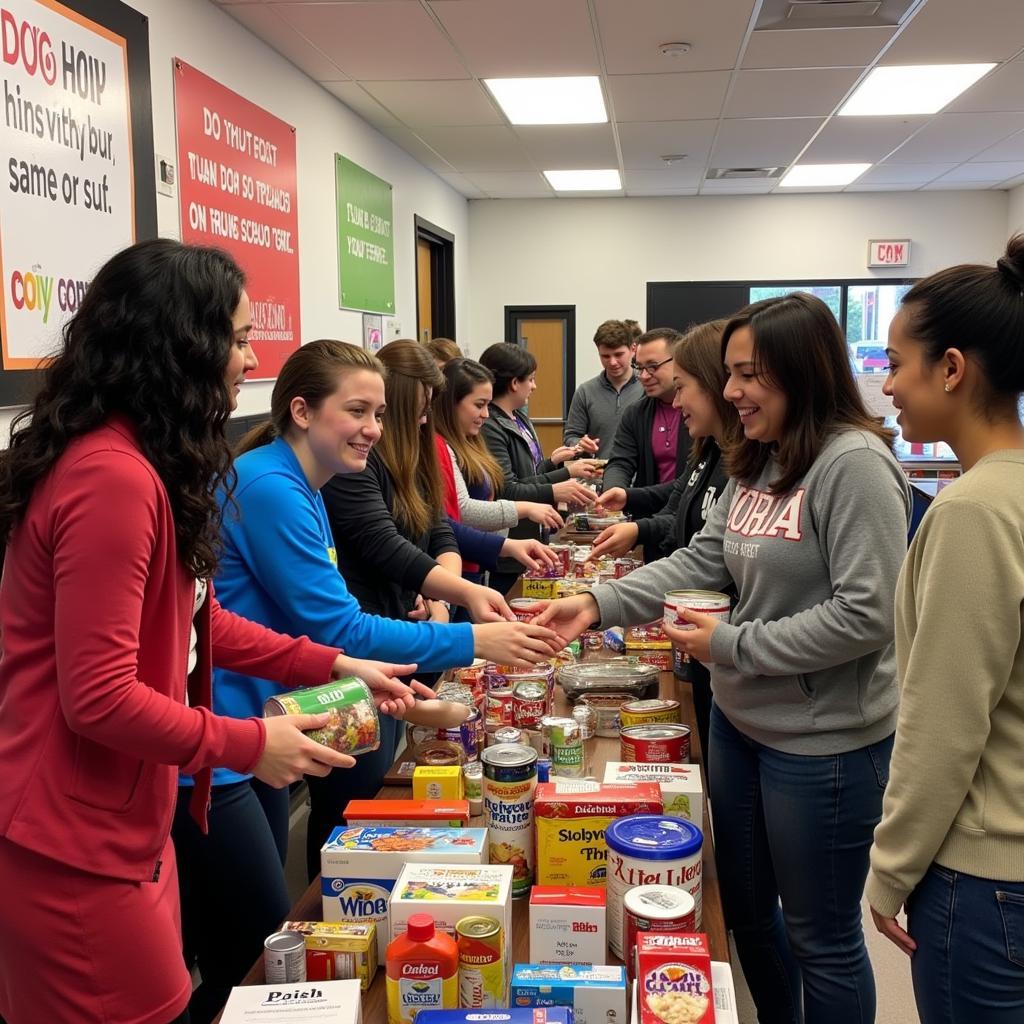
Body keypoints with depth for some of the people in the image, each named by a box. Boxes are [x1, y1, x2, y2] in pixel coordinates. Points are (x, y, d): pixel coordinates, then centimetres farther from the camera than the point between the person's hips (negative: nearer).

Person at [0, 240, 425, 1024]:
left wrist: (329, 666, 10)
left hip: (122, 826, 10)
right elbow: (100, 698, -26)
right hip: (72, 849, -10)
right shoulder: (111, 477, -26)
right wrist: (248, 745, -15)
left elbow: (191, 625, 13)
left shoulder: (145, 463, 7)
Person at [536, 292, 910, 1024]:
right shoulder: (755, 463, 7)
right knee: (744, 908, 23)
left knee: (821, 936, 10)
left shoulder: (855, 464, -20)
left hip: (823, 743, -9)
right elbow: (702, 560, 4)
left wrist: (733, 645, -19)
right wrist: (599, 603, -8)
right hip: (741, 721, 9)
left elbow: (866, 617, -25)